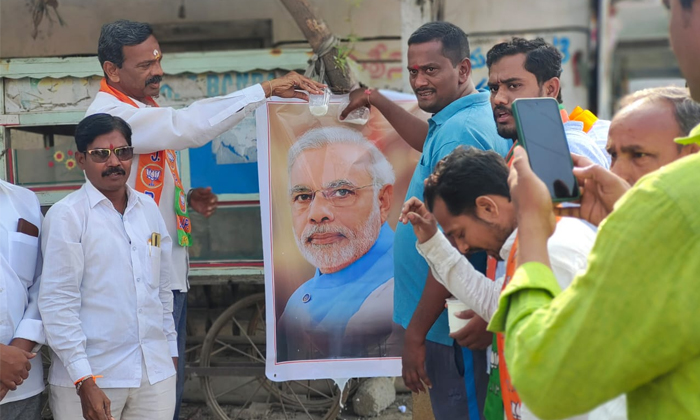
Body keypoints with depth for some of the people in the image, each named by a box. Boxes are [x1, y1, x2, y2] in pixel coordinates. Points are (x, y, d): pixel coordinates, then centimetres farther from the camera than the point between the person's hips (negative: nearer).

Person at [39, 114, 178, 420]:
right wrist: (84, 380, -15)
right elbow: (57, 302, -11)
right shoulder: (66, 215, -8)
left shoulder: (148, 208, 8)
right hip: (91, 377, -5)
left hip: (155, 371, 5)